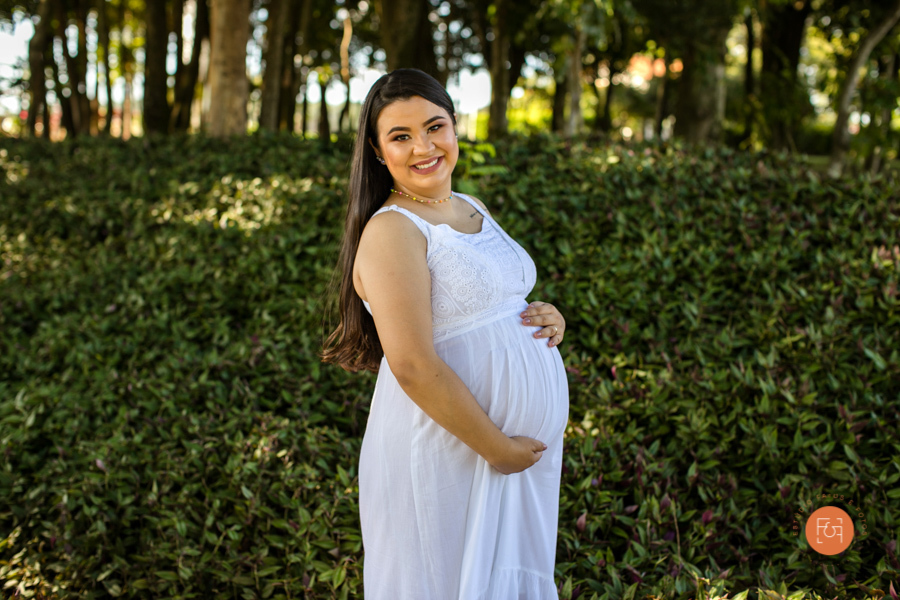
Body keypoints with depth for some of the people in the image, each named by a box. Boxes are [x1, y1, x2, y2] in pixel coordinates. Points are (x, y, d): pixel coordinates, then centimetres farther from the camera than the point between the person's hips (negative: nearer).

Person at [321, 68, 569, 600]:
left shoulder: (473, 209, 9)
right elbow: (414, 367, -24)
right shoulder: (390, 231, -18)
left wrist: (547, 321, -1)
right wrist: (498, 448, -19)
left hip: (523, 444, 8)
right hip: (447, 451, -8)